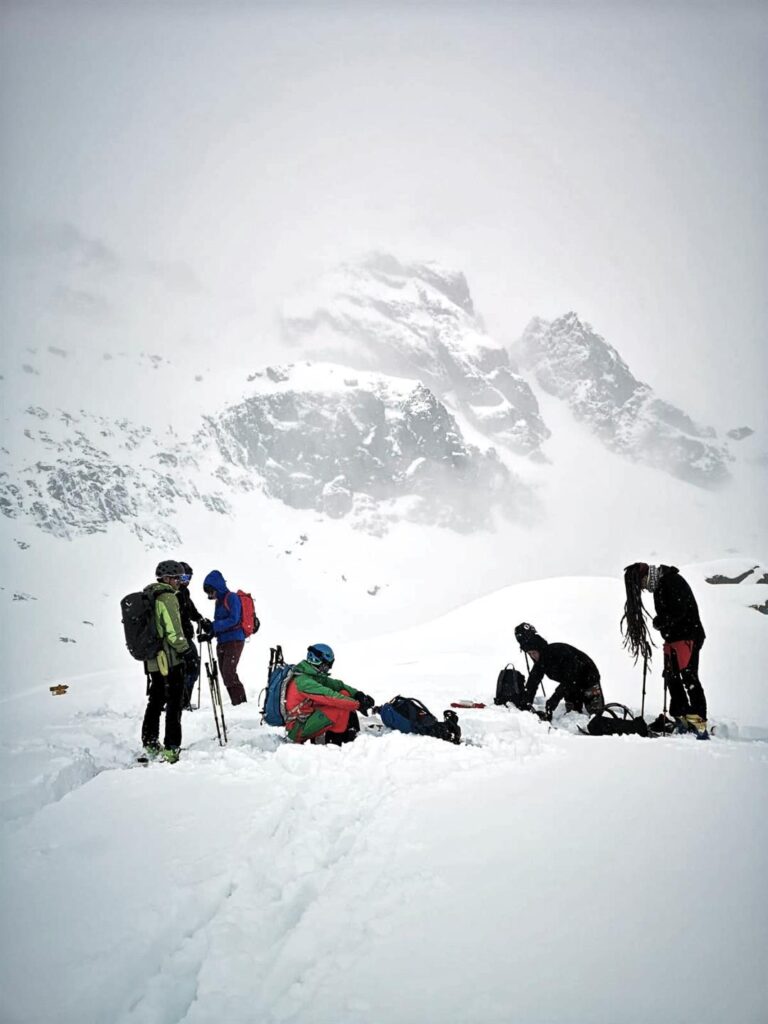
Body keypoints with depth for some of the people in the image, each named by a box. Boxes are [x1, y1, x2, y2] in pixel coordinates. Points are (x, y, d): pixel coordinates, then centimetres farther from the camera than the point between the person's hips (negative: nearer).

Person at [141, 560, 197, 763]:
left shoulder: (147, 597, 15)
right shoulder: (167, 597, -13)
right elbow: (173, 630, -19)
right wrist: (186, 651, -12)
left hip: (152, 660, 9)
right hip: (170, 659, -9)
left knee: (155, 702, 17)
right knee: (174, 703, -3)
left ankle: (150, 746, 22)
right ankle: (171, 749, -4)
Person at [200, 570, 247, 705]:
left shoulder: (231, 597, -8)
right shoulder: (219, 601, 17)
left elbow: (233, 620, -18)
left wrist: (214, 627, -22)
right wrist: (210, 634, 3)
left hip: (234, 641, -9)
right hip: (222, 642, 9)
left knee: (229, 674, -16)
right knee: (226, 676, 6)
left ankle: (241, 703, -12)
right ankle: (237, 704, 11)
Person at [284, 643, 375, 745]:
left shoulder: (315, 676, 8)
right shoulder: (303, 681, -21)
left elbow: (337, 685, 3)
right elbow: (329, 696, -28)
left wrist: (357, 694, -14)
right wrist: (357, 704, -27)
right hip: (298, 730, -9)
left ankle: (352, 735, -5)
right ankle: (337, 739, -13)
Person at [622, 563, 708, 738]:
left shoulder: (672, 581, -15)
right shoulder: (659, 586, 15)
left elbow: (678, 611, -24)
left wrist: (658, 622, -11)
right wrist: (660, 623, -1)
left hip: (687, 637, -10)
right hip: (672, 639, 10)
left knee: (689, 679, -13)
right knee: (672, 679, 11)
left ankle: (700, 726, -13)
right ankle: (682, 722, 18)